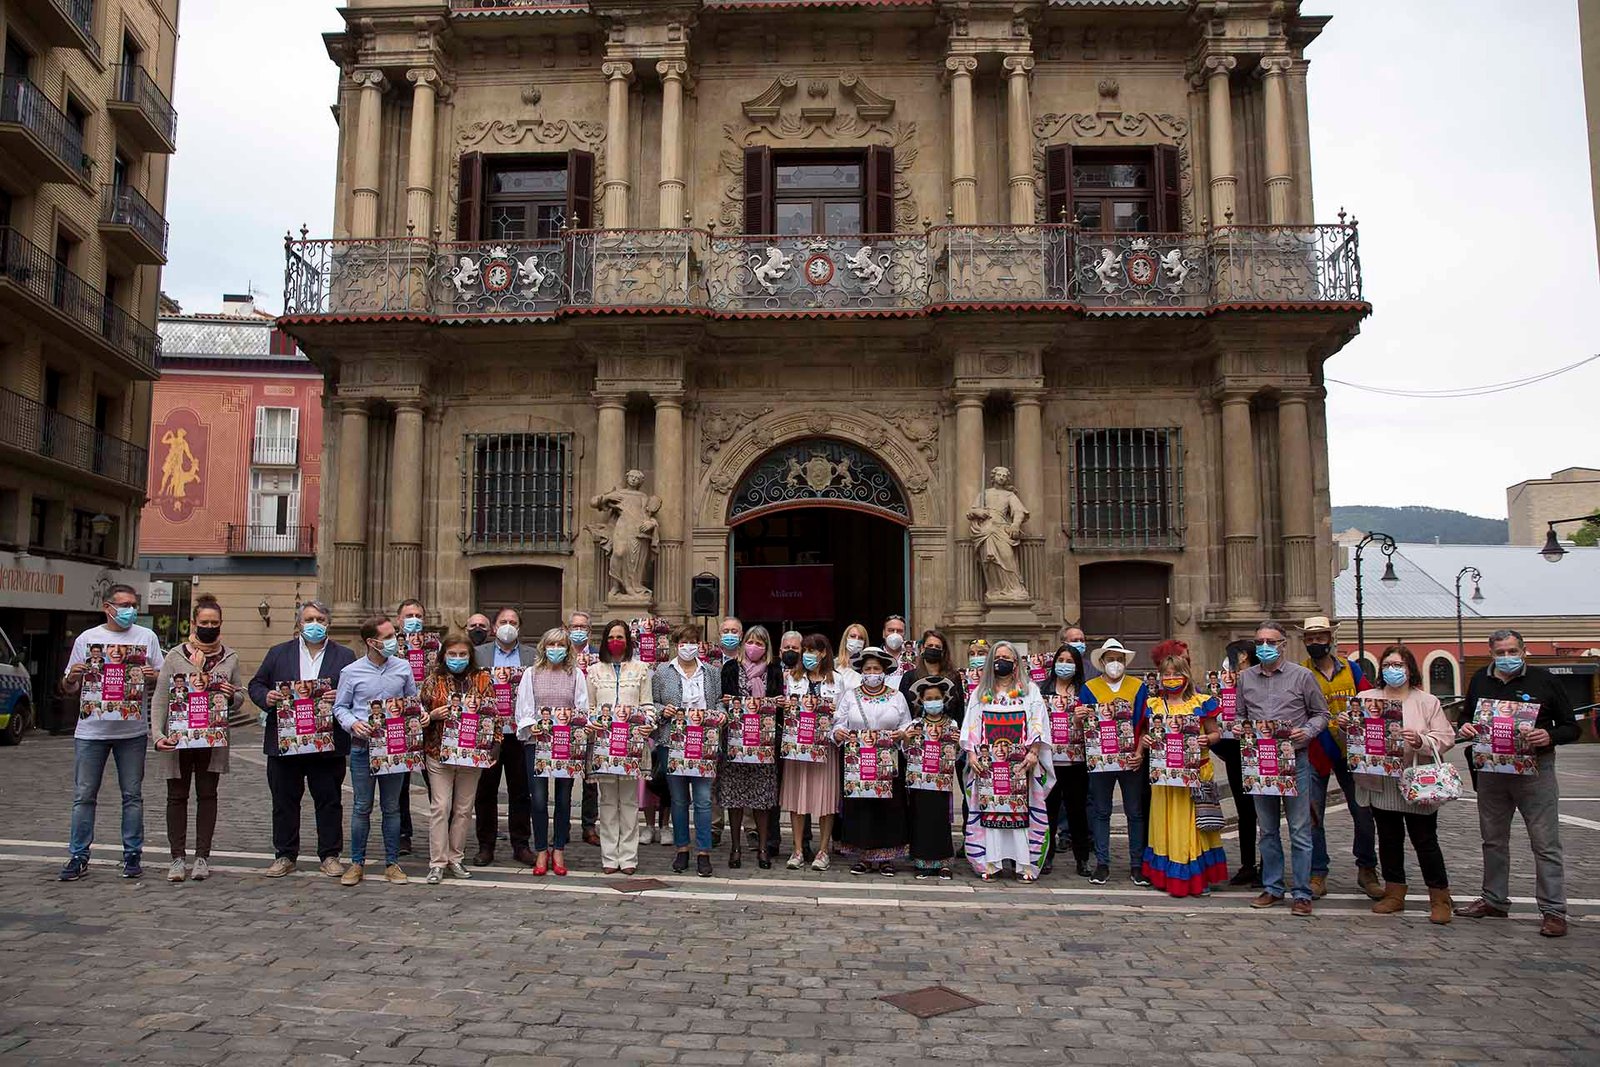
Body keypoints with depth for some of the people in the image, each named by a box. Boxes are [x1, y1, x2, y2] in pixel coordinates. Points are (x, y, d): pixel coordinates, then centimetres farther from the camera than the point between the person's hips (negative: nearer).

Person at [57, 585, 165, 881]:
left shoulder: (147, 637, 5)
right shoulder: (87, 638, 5)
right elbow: (68, 690, 8)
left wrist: (154, 676, -15)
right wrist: (71, 677, -14)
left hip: (132, 730, 0)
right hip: (91, 731, 0)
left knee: (132, 795, 6)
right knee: (84, 795, 4)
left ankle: (133, 855, 14)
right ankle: (78, 857, 14)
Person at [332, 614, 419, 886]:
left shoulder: (403, 668, 3)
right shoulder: (351, 672, -2)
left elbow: (414, 701, 12)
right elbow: (340, 707, 5)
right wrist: (353, 723, -14)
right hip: (362, 747, -1)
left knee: (391, 807, 8)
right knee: (362, 807, 5)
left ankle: (392, 863, 17)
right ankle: (357, 863, 17)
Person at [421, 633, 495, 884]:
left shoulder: (482, 679, 4)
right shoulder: (433, 681, 2)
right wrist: (434, 715, -12)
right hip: (439, 752, -1)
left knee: (463, 809, 8)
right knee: (440, 807, -2)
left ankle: (455, 859, 20)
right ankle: (437, 863, 5)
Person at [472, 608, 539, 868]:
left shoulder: (533, 655, 8)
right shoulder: (478, 653, 8)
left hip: (520, 732, 0)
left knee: (521, 791, 5)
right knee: (485, 791, 6)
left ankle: (521, 845, 15)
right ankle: (486, 846, 16)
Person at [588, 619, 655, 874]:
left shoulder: (640, 669, 11)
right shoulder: (594, 671, 13)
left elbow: (647, 705, 8)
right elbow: (588, 707, 10)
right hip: (603, 740, 1)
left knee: (629, 800, 0)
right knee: (607, 800, 2)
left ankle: (628, 856, 6)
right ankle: (609, 856, 8)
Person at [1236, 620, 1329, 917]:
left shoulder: (1302, 676, -1)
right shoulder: (1245, 677, 9)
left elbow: (1321, 714, 5)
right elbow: (1240, 715, 18)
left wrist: (1307, 731, -14)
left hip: (1294, 759, -3)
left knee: (1299, 831, -1)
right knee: (1267, 829, 11)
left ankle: (1302, 894, 7)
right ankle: (1272, 888, 21)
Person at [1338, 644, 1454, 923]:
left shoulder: (1427, 702, 2)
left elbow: (1446, 738, -5)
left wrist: (1420, 741, -22)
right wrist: (1345, 726, -9)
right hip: (1381, 784, 3)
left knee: (1425, 841, 2)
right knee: (1389, 840, 12)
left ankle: (1440, 899, 15)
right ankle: (1394, 894, 23)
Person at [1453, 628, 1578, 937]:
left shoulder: (1543, 680, -5)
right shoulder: (1480, 681, 7)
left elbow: (1571, 727, -2)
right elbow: (1467, 716, 20)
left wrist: (1550, 736, -23)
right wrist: (1465, 727, -3)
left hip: (1535, 770, -4)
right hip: (1491, 770, 5)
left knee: (1546, 844, -2)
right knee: (1493, 840, 14)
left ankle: (1553, 911, 4)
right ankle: (1494, 901, 26)